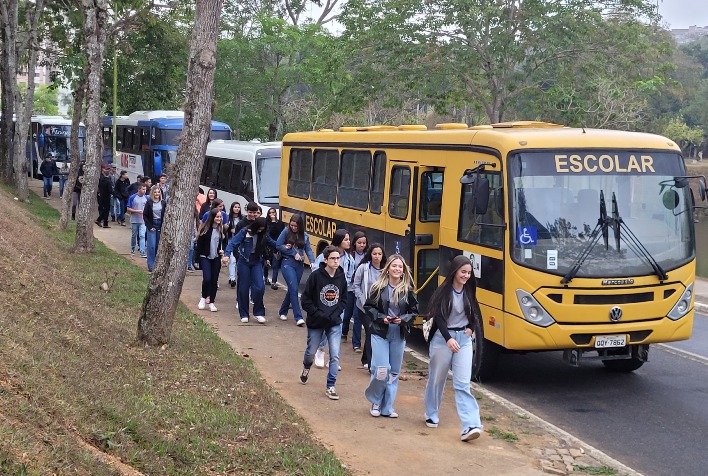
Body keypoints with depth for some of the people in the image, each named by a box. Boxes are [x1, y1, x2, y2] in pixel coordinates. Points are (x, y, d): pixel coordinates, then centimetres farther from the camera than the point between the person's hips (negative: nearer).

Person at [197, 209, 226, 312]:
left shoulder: (221, 229, 4)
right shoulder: (205, 228, -8)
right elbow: (199, 242, -6)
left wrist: (222, 250, -2)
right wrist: (198, 256, -8)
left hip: (216, 258, 4)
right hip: (205, 257, -4)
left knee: (214, 280, 4)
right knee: (207, 278, -14)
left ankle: (212, 302, 14)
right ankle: (203, 298, 10)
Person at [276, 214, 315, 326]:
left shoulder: (305, 236, 6)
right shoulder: (286, 231, -3)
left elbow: (308, 249, 4)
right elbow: (278, 246, -5)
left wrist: (312, 261, -14)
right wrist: (293, 253, -9)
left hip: (300, 265, 4)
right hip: (288, 263, -4)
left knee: (292, 289, 12)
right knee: (294, 289, -13)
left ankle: (283, 311, 32)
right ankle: (298, 317, -12)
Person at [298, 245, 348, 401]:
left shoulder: (341, 277, -5)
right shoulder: (316, 276, -15)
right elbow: (306, 300, -11)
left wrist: (335, 314, -6)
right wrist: (319, 314, -16)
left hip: (335, 323, 2)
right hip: (316, 323, -2)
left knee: (335, 355, -7)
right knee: (311, 352, 16)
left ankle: (330, 387, 3)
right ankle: (306, 368, 50)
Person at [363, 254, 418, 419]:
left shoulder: (408, 290, -1)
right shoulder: (378, 287, -5)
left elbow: (414, 311, 6)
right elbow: (368, 307, 1)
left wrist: (403, 319, -12)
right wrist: (381, 318, -14)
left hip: (398, 335, 3)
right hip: (380, 333, -3)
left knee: (394, 373, 8)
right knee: (381, 370, -11)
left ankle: (387, 407, 20)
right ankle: (375, 401, 15)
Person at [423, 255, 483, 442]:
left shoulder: (469, 291, 4)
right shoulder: (443, 291, -10)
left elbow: (475, 313, 20)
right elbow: (439, 317, -18)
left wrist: (470, 328, 3)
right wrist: (448, 339, -30)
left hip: (464, 339, 3)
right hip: (442, 338, -3)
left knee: (463, 383, -7)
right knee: (437, 379, 12)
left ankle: (470, 426, -16)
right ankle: (432, 415, 33)